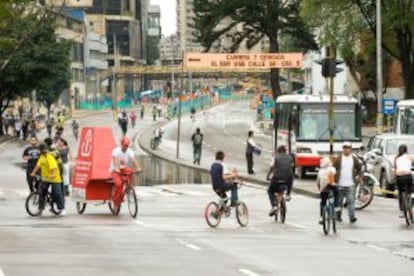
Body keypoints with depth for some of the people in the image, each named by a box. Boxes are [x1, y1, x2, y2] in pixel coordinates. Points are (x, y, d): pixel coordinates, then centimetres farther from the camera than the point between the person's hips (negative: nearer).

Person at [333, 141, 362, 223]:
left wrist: (358, 177, 9)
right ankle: (338, 216, 25)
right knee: (339, 201, 9)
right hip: (340, 184, 0)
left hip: (350, 184, 0)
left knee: (351, 201, -11)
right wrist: (334, 179, -2)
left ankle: (352, 217, -16)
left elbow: (359, 169, 20)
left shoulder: (354, 159, 7)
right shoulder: (339, 159, 1)